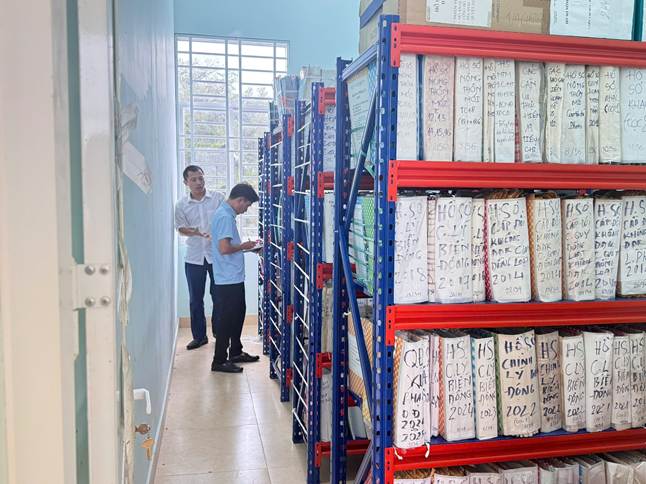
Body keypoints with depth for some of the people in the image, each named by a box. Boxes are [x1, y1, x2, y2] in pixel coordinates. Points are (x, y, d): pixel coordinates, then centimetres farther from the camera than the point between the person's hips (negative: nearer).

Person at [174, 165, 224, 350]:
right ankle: (199, 336, 20)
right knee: (195, 299, 7)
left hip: (217, 255, -1)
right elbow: (181, 228, 4)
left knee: (218, 295, 8)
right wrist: (194, 232, -17)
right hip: (194, 257, 2)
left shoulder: (218, 198, -3)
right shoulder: (181, 205, 2)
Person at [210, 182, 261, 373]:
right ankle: (219, 361, 8)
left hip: (234, 277, 10)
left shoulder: (226, 214, 13)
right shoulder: (225, 217, -19)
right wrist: (243, 246, -12)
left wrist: (243, 247, 9)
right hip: (228, 279, -10)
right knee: (227, 318, -2)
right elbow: (224, 248, -26)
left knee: (238, 313, 19)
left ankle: (235, 352, 32)